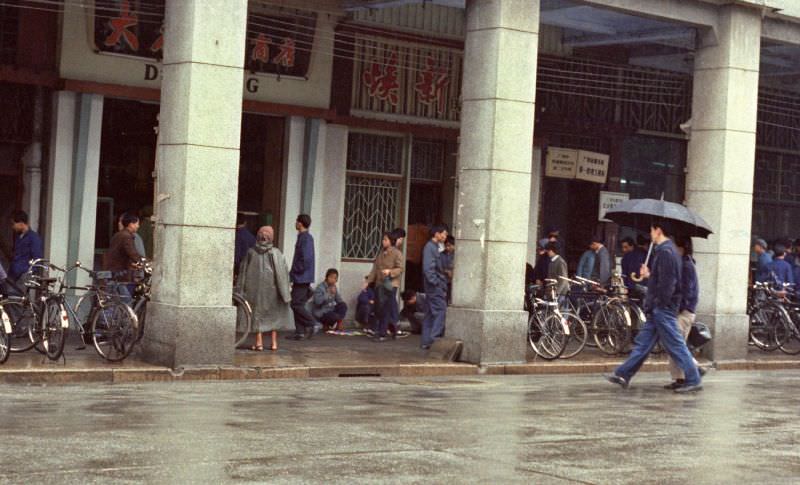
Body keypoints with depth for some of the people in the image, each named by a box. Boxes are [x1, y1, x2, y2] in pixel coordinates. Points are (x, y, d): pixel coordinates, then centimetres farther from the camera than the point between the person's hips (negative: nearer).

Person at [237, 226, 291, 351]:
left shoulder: (251, 252, -1)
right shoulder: (275, 253, -7)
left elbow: (243, 271, 3)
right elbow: (283, 272, -8)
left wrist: (240, 289, 10)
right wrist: (285, 291, -3)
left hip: (255, 288, 1)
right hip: (271, 288, -1)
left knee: (257, 313, 6)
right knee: (274, 313, 12)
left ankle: (259, 342, 1)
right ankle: (274, 342, 12)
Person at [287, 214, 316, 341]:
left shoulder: (306, 238, -15)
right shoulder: (302, 237, 16)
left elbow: (306, 259, -23)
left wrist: (293, 272, -15)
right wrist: (293, 273, 17)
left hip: (302, 278, -10)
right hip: (300, 278, 10)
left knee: (296, 304, -9)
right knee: (297, 304, 9)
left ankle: (310, 324, 0)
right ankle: (300, 332, 10)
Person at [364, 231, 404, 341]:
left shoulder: (397, 253, -4)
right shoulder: (380, 254, 16)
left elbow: (400, 269, -10)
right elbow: (375, 269, 16)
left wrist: (390, 271, -26)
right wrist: (368, 281, 10)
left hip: (390, 284, -7)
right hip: (379, 284, 7)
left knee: (386, 310, -9)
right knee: (378, 309, 6)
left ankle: (382, 334, -7)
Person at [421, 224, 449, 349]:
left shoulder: (434, 247, 18)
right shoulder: (430, 247, -13)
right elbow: (428, 268, -20)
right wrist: (436, 283, -21)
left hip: (436, 286, 10)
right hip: (435, 287, -10)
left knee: (431, 313, 10)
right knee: (440, 311, -13)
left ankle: (426, 341, 12)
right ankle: (433, 339, -16)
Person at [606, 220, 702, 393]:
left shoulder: (665, 252, -17)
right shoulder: (669, 250, 15)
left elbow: (667, 283, -23)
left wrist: (658, 303, -19)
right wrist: (649, 275, 25)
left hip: (663, 308, -11)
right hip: (659, 309, 11)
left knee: (676, 345, -6)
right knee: (643, 342, 12)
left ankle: (693, 380, -2)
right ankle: (624, 375, 16)